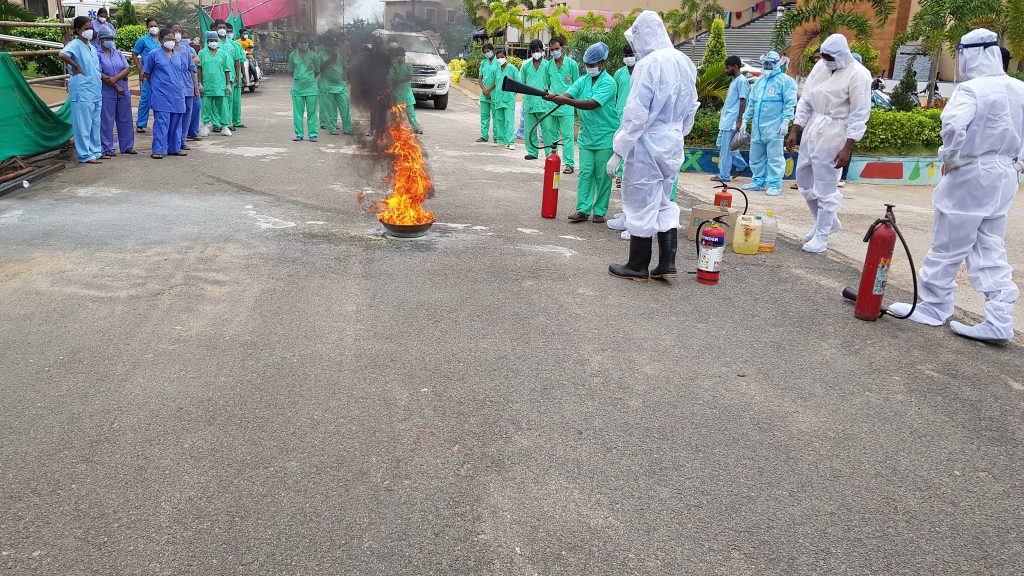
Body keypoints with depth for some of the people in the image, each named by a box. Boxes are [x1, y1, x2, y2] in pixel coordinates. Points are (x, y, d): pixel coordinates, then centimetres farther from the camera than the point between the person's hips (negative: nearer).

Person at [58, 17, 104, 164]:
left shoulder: (91, 46, 15)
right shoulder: (75, 44, -10)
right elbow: (62, 55, -29)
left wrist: (106, 78, 14)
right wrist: (76, 66, -18)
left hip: (95, 91, 8)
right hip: (82, 91, -8)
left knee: (95, 123, 14)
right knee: (83, 124, -2)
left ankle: (95, 151, 23)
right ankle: (85, 155, 2)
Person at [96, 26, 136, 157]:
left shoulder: (118, 53, 14)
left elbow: (127, 68, 2)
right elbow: (99, 74, -11)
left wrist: (115, 78, -14)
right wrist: (116, 86, -13)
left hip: (123, 91, 5)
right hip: (107, 92, -5)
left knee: (125, 119, 9)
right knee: (107, 120, -1)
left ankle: (127, 146, 19)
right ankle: (107, 148, 5)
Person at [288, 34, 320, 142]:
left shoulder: (313, 55, 2)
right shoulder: (293, 55, 4)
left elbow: (317, 70, 12)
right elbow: (291, 70, 14)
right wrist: (298, 78, 12)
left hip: (311, 86, -1)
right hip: (297, 87, 1)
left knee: (312, 111, 1)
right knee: (297, 112, 2)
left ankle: (313, 134, 6)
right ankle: (299, 134, 9)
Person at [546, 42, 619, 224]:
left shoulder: (608, 83, -12)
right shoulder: (583, 81, 7)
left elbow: (592, 104, -25)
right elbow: (568, 94, -7)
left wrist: (566, 101, -33)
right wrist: (553, 96, -30)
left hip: (605, 137, -5)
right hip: (586, 136, 5)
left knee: (602, 175, 3)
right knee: (585, 173, 2)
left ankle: (599, 211, 11)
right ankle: (583, 210, 5)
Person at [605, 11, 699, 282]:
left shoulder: (648, 64, -17)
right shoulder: (684, 63, 7)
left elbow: (635, 114, -19)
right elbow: (691, 109, 14)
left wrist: (618, 151, -15)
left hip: (647, 144, -7)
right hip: (673, 145, 7)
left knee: (642, 204, 4)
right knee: (664, 203, 17)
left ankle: (638, 267, 14)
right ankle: (667, 264, 17)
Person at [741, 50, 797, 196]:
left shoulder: (785, 80, -3)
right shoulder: (759, 81, 18)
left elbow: (790, 103, -8)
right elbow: (751, 104, 23)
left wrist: (786, 121, -16)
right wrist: (745, 119, 18)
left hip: (774, 127, -7)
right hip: (757, 127, 7)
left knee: (774, 157, -5)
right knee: (756, 157, 11)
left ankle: (775, 185, -1)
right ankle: (758, 181, 22)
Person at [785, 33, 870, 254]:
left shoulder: (858, 75, -13)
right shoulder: (821, 66, 6)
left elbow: (859, 115, -13)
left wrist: (848, 148, -16)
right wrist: (795, 131, 8)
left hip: (834, 133, -7)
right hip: (812, 129, 8)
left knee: (825, 187, -2)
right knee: (804, 179, 15)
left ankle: (821, 237, 9)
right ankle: (828, 221, 33)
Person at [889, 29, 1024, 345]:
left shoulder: (972, 89, -16)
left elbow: (954, 124, -33)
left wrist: (950, 157, -17)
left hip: (971, 175, -8)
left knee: (948, 245, 5)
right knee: (991, 249, 10)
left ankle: (933, 306, 17)